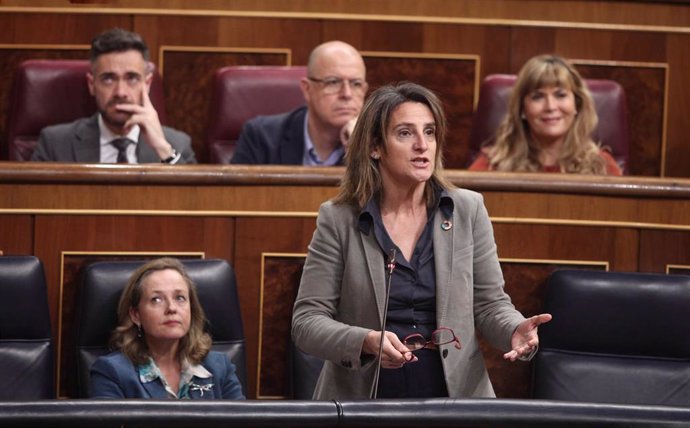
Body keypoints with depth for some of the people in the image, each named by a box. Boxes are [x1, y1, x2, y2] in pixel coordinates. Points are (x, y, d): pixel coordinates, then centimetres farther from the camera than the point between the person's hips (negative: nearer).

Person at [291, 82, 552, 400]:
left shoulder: (468, 210, 6)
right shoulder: (338, 220, 0)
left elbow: (490, 304, 10)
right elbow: (307, 320, -2)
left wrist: (516, 331, -12)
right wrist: (366, 342, -20)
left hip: (455, 391, 2)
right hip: (362, 397, -2)